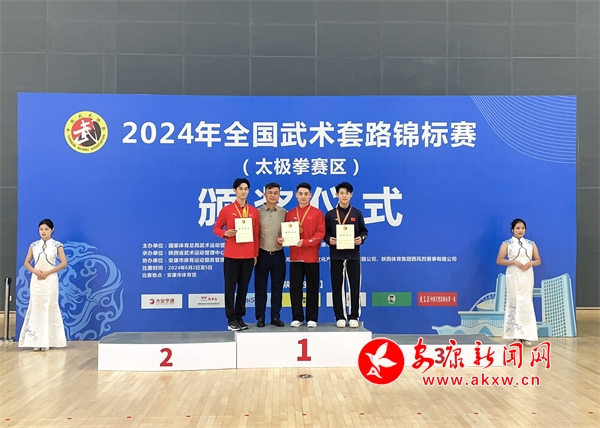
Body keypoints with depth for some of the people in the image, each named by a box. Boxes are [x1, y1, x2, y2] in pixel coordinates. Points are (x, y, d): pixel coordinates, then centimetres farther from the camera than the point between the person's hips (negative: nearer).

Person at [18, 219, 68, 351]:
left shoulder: (57, 245, -1)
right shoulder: (34, 245, 8)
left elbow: (64, 263, -6)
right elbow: (26, 263, 10)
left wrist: (48, 272, -12)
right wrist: (35, 271, -9)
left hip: (50, 280, -3)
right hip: (36, 280, 3)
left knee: (50, 308, -1)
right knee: (36, 308, 1)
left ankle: (47, 341, 3)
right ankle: (36, 341, 5)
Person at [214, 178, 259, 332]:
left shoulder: (254, 211, 7)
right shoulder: (227, 209, -1)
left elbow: (256, 234, 10)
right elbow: (216, 228, 5)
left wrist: (256, 254, 8)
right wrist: (225, 233, -16)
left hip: (248, 256, 3)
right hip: (231, 255, -3)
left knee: (244, 287, 8)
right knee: (230, 288, -1)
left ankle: (240, 318, 16)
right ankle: (231, 320, 5)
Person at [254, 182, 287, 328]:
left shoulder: (284, 212, 6)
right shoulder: (257, 212, 0)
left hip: (278, 254, 2)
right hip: (262, 254, -2)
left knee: (277, 287, 6)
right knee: (260, 287, 3)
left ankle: (275, 317, 15)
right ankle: (260, 317, 11)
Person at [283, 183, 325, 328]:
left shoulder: (317, 213, 1)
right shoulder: (290, 214, 10)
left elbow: (321, 233, -6)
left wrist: (305, 242, -18)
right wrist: (283, 239, -11)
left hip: (311, 257, -2)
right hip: (295, 257, 2)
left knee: (312, 288, 2)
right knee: (295, 288, 3)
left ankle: (312, 318, 9)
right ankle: (297, 318, 10)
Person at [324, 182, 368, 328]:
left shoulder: (357, 214, 6)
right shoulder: (330, 215, 5)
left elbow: (364, 231, 9)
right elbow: (325, 233, 6)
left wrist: (361, 238, -11)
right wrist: (329, 240, -14)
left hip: (353, 255, 0)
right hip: (336, 255, 0)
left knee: (354, 286, 1)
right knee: (337, 287, 3)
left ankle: (354, 317, 10)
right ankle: (340, 317, 10)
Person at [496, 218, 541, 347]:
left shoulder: (531, 244, 10)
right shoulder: (506, 244, 2)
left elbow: (538, 260, 12)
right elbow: (499, 260, -3)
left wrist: (530, 263, -9)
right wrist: (514, 262, -15)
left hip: (527, 276, 2)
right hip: (513, 276, -2)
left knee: (526, 303, -2)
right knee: (514, 303, -4)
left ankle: (526, 336, 1)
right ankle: (516, 335, 1)